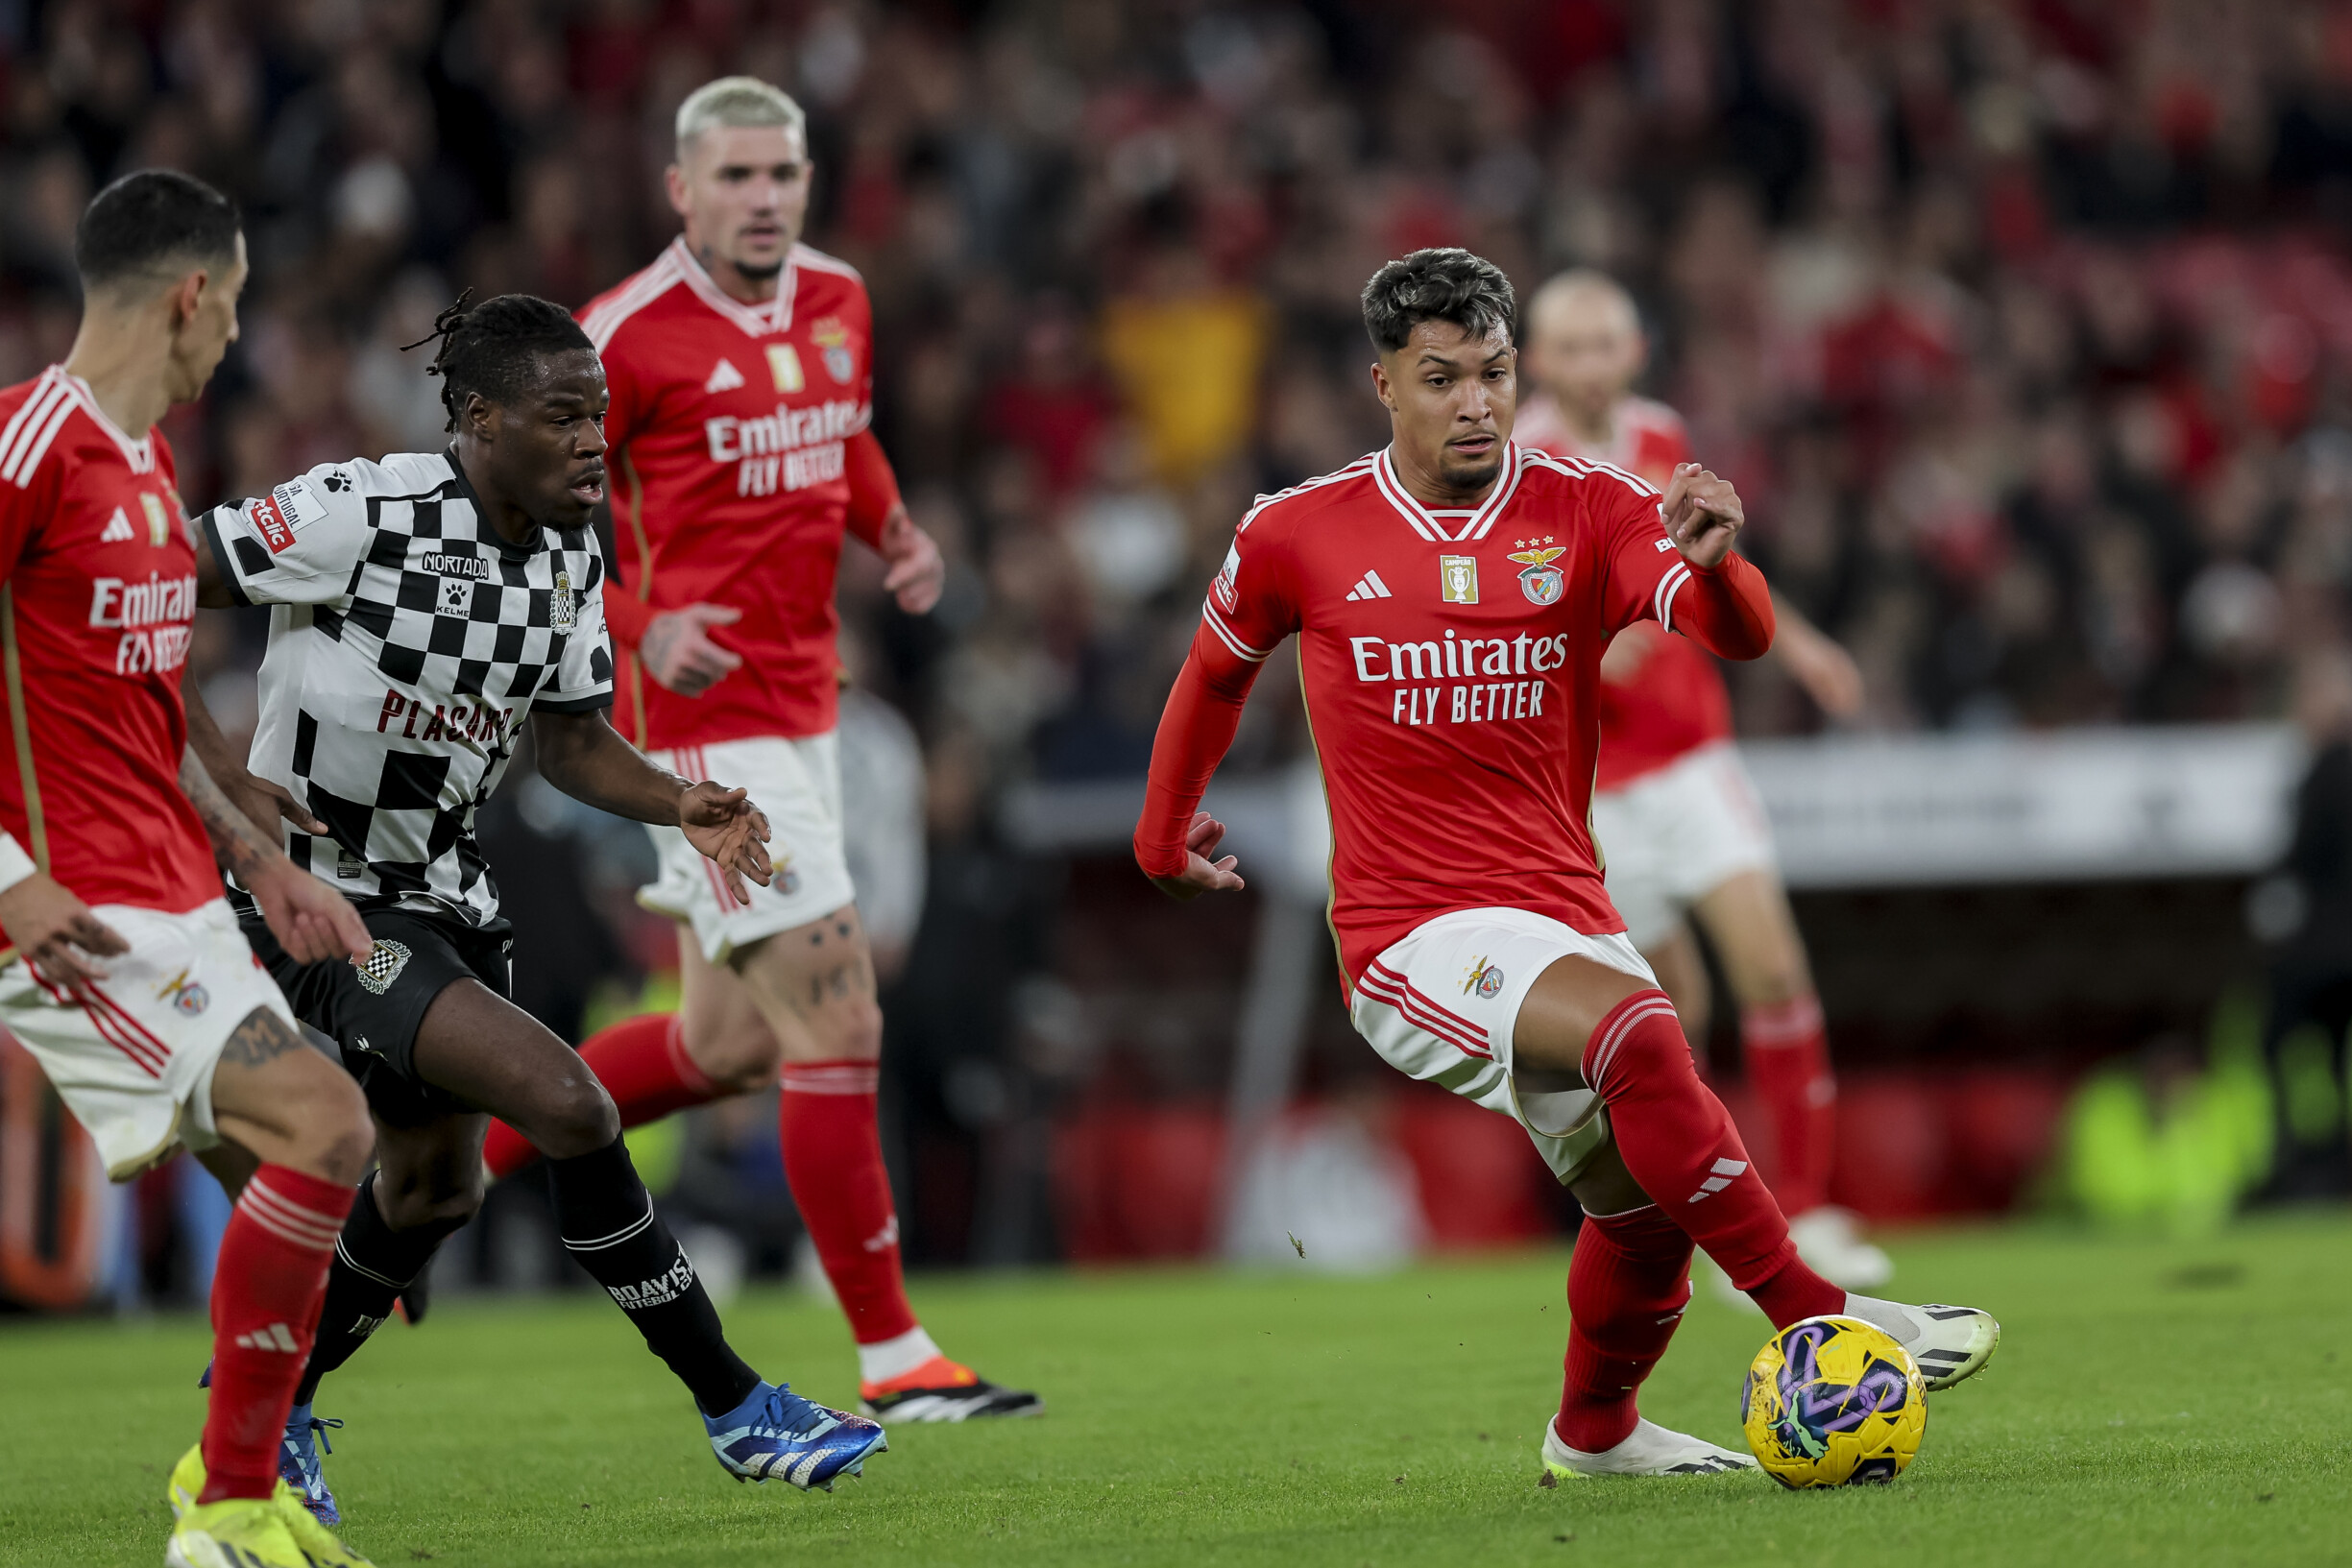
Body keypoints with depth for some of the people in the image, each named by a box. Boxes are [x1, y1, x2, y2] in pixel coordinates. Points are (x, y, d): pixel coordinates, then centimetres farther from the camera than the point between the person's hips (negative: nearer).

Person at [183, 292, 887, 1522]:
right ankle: (737, 1412, -10)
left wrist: (680, 806, -8)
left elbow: (568, 739, 11)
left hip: (439, 892, 9)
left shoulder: (572, 561, 0)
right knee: (569, 1105, -20)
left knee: (435, 1186, 18)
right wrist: (221, 775, -23)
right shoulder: (361, 513, -22)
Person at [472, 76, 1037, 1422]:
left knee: (724, 1045, 15)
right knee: (839, 1026, -11)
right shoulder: (627, 337, -13)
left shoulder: (839, 300, 8)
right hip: (701, 707, -8)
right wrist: (642, 627, -21)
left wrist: (898, 532, 5)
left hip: (801, 707, 8)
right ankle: (894, 1360, -4)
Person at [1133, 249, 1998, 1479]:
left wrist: (1712, 561, -38)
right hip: (1410, 938, -4)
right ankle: (1817, 1319, -27)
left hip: (1564, 914, 4)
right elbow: (1216, 672, 20)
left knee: (1645, 1195, 4)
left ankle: (1594, 1433, 33)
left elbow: (1740, 637, -15)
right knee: (1640, 1032, -30)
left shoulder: (1587, 512, 0)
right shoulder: (1297, 536, 0)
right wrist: (1164, 834, 29)